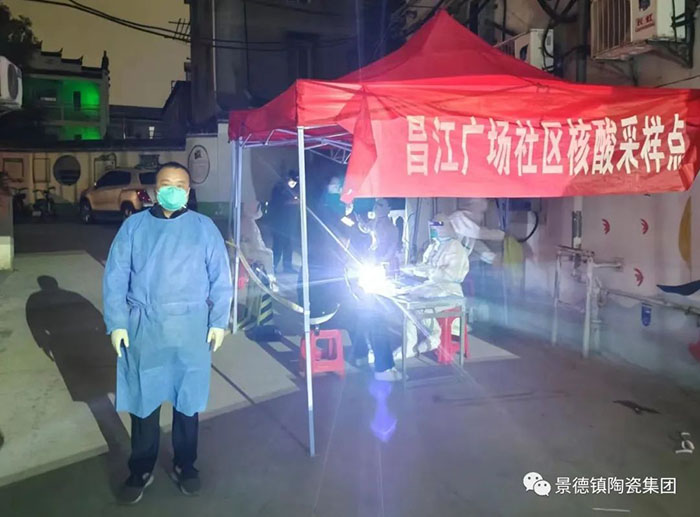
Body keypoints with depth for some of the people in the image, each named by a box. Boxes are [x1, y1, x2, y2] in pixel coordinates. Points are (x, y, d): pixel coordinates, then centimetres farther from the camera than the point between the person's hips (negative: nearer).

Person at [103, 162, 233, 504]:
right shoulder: (134, 226, 2)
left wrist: (218, 322, -3)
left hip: (191, 327, 0)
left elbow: (220, 278, 2)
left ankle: (184, 465, 31)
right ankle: (141, 470, 29)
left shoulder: (204, 227, 1)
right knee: (143, 399, 10)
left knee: (188, 399, 12)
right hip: (143, 327, 1)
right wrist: (116, 323, -4)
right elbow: (115, 277, 2)